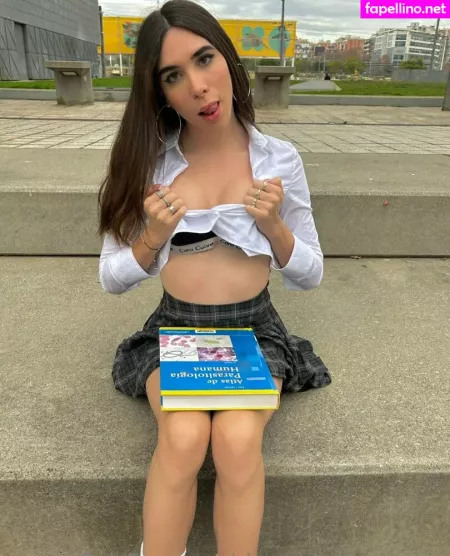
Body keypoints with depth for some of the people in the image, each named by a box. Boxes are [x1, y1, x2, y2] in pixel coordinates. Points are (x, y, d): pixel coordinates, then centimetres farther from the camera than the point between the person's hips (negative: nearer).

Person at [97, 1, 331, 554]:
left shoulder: (279, 159, -3)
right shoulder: (149, 162, -3)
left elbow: (310, 276, 2)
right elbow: (111, 279, 1)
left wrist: (273, 227, -16)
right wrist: (152, 238, -17)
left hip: (254, 330, 0)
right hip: (173, 329, 1)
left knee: (237, 438, -26)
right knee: (183, 436, -26)